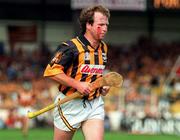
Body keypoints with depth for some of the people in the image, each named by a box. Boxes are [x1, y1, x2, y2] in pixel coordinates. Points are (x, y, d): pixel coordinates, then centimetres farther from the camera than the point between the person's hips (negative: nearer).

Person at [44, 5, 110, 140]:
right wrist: (77, 84, -23)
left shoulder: (103, 48, 9)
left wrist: (102, 85, 8)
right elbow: (51, 71, -21)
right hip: (70, 104, -5)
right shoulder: (71, 47, -15)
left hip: (95, 104, 5)